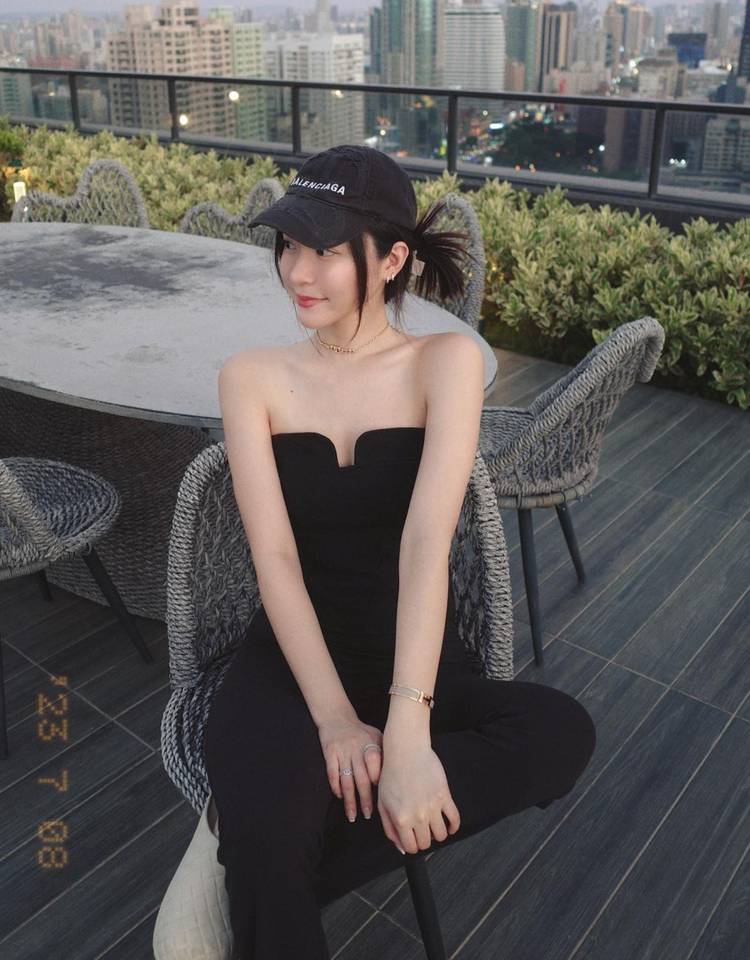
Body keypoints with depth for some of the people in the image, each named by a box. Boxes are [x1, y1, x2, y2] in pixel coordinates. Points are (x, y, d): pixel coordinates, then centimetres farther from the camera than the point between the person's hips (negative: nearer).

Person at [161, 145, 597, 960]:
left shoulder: (446, 362, -5)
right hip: (293, 658, -1)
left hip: (412, 661, 2)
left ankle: (263, 868, -18)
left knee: (560, 734, -28)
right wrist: (334, 719, -22)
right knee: (267, 827, -33)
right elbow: (274, 557, -10)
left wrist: (406, 730, -28)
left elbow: (427, 537, -19)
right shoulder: (253, 378, -1)